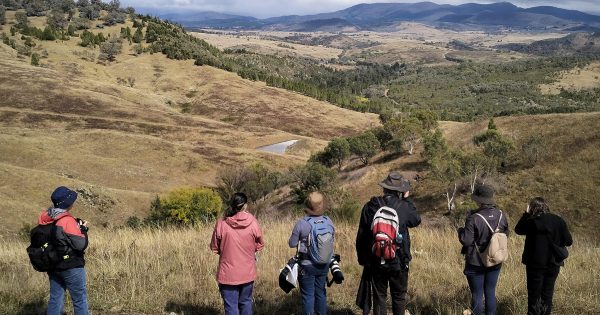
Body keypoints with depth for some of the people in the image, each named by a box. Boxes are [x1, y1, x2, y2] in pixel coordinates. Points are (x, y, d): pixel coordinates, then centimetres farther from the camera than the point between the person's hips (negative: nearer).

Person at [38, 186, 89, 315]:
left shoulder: (44, 218, -1)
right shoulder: (68, 221, -22)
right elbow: (81, 245, -22)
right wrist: (83, 229, -4)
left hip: (53, 265, 7)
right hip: (71, 266, -7)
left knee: (55, 299, 15)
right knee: (80, 299, 5)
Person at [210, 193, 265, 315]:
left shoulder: (221, 223, -13)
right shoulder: (253, 222, -11)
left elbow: (214, 248, -2)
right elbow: (259, 245, 1)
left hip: (228, 274, -2)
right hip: (248, 273, 2)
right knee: (246, 302, 20)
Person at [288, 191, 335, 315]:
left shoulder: (302, 223, -18)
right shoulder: (329, 222, -6)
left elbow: (292, 243, -11)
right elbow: (331, 241, 5)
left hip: (307, 265, -4)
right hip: (324, 265, 4)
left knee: (308, 295, 5)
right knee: (321, 293, 18)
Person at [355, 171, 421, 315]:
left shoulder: (369, 207, -5)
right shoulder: (404, 207, -10)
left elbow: (361, 237, 0)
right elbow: (416, 221, 12)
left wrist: (362, 259, 11)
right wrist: (407, 200, 18)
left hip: (376, 262, 1)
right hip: (399, 262, -1)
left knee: (379, 297, 10)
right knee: (399, 297, 13)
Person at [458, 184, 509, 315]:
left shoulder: (474, 218, -23)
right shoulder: (501, 215, -5)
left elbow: (466, 240, -20)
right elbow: (505, 235, 8)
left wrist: (461, 231, -1)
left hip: (476, 263, -5)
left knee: (477, 294, 6)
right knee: (491, 293, 16)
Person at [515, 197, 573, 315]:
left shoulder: (532, 222, -15)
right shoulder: (559, 221, -4)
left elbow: (518, 230, 2)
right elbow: (568, 241, -2)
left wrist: (526, 214, 3)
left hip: (536, 264, -4)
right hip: (554, 263, 4)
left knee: (534, 294, 8)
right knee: (547, 293, 15)